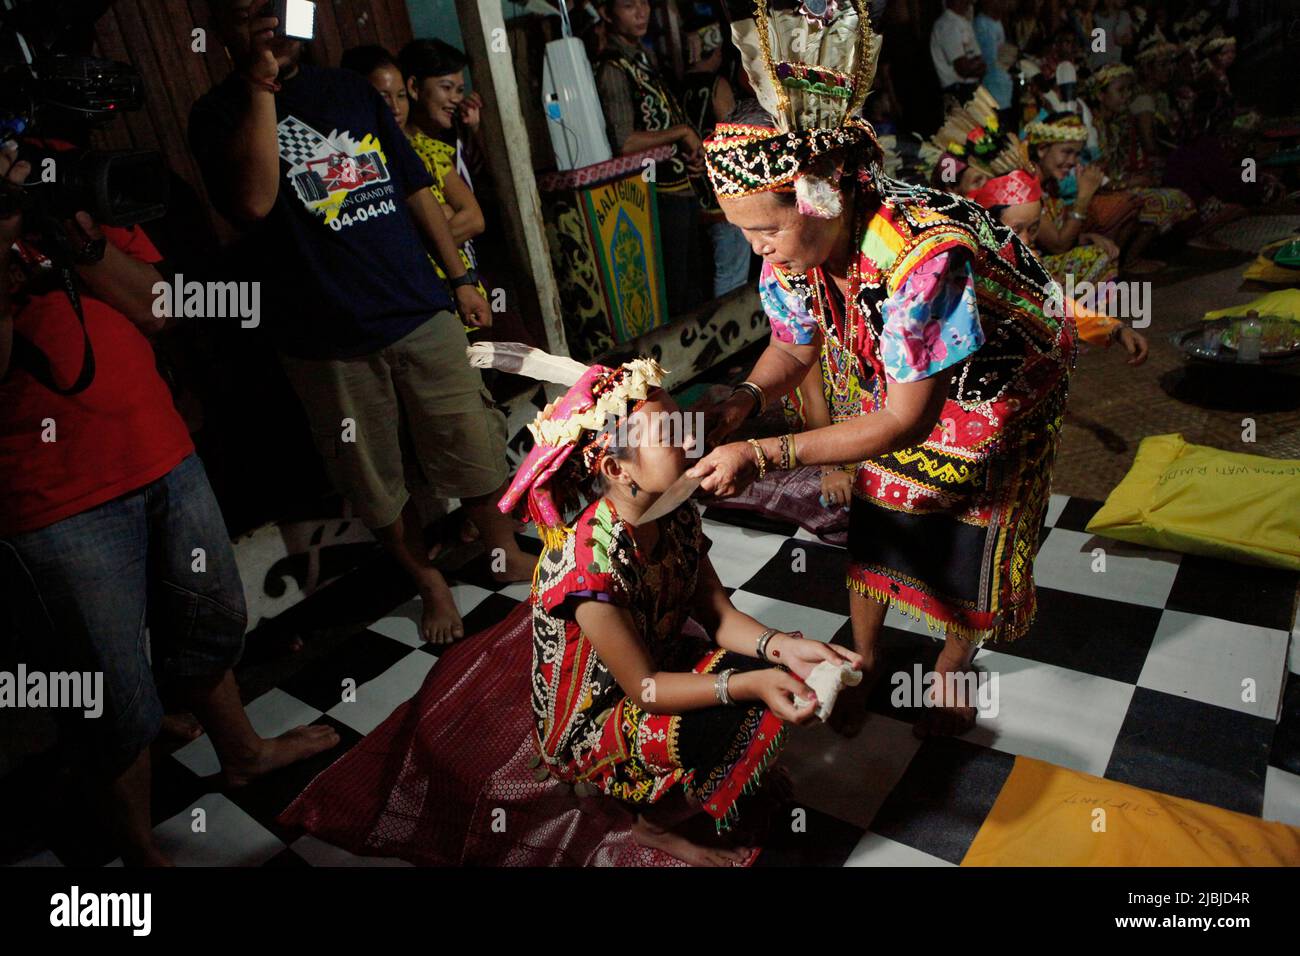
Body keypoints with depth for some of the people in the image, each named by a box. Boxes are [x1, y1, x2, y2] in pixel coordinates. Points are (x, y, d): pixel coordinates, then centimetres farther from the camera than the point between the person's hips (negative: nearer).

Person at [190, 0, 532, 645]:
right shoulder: (219, 113, 1)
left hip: (421, 314, 3)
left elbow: (416, 192, 16)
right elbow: (254, 201, -19)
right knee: (379, 485, 8)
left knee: (475, 450, 7)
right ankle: (430, 584, 30)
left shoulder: (350, 90, 14)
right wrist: (260, 86, -17)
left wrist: (460, 279, 12)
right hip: (327, 342, -2)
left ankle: (505, 556, 29)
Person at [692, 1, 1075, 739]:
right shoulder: (791, 248, -22)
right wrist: (743, 402, -27)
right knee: (874, 523, 9)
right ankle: (866, 659, 33)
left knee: (974, 538, 7)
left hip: (1002, 385, -5)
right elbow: (794, 347, -5)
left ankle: (953, 665, 36)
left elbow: (907, 421, -36)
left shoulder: (924, 257, -43)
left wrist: (765, 454, -40)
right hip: (900, 386, 5)